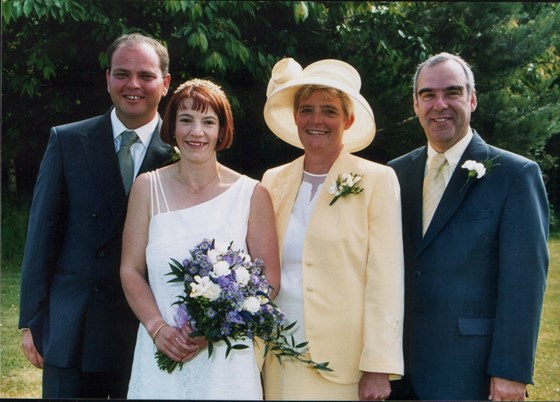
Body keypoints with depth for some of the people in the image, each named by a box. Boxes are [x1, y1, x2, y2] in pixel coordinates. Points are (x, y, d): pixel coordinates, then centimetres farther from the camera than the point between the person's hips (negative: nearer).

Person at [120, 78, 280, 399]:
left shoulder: (252, 195, -4)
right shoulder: (148, 188, 1)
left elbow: (269, 280, -3)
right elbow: (131, 270, 2)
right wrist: (158, 328, -12)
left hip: (225, 357, -1)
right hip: (160, 351, 1)